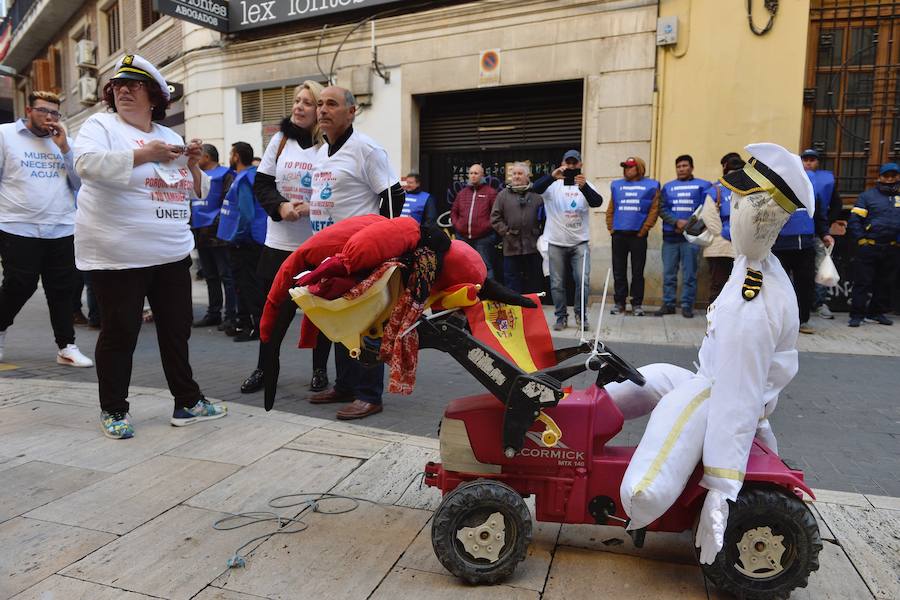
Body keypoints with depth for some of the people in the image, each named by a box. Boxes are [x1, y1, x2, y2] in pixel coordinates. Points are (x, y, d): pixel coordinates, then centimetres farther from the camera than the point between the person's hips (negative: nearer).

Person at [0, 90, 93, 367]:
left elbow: (80, 183, 6)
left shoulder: (64, 141, 14)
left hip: (62, 230, 3)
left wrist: (64, 148, -2)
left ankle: (66, 346, 11)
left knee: (62, 290, 5)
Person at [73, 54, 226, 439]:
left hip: (172, 253, 6)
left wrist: (193, 165, -2)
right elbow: (87, 162, -21)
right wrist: (144, 154, -21)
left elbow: (194, 192, 18)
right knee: (119, 333, 2)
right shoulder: (101, 125, 0)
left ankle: (187, 402, 22)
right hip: (118, 255, -5)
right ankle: (113, 410, 19)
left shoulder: (170, 136, 15)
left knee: (176, 328, 11)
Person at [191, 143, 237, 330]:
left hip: (218, 235, -8)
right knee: (210, 276, 13)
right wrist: (192, 224, 12)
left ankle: (231, 315, 0)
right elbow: (190, 202, 24)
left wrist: (217, 223, -20)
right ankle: (213, 313, 21)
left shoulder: (224, 175, -5)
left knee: (226, 276, -4)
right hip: (201, 235, 8)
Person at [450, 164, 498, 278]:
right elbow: (453, 211, 21)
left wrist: (488, 226, -12)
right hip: (463, 238, 5)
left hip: (483, 238, -5)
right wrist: (456, 224, 7)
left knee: (485, 267, -4)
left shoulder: (490, 192, 1)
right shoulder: (462, 193, 17)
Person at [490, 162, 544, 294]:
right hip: (511, 247, 0)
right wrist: (506, 231, -5)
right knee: (512, 283, 6)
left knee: (534, 283, 8)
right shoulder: (503, 195, 8)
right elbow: (495, 217, 4)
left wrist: (540, 232, -6)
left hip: (533, 247, 0)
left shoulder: (537, 194, 6)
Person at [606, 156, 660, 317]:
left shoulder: (650, 186, 4)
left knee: (637, 272, 3)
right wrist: (611, 228, 2)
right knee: (619, 271, 5)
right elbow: (610, 210, 12)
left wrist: (644, 230, -8)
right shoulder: (616, 185, 13)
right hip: (618, 235, 3)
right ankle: (619, 303, 14)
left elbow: (654, 210, -2)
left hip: (638, 235, -3)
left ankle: (637, 304, 10)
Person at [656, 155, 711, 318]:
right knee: (668, 273, 4)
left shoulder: (702, 185, 6)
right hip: (670, 236, 2)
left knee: (689, 274, 0)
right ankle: (668, 304, 11)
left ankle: (687, 305, 6)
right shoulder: (668, 187, 13)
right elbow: (662, 209, 4)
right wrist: (677, 222, -10)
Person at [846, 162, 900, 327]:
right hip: (869, 247, -5)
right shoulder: (867, 195, 1)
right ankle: (857, 314, -1)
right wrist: (861, 239, -11)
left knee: (885, 283, 11)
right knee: (862, 282, -4)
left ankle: (877, 312, 21)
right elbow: (854, 220, -4)